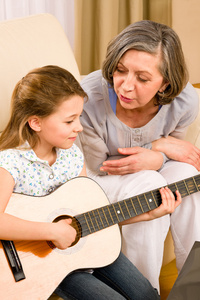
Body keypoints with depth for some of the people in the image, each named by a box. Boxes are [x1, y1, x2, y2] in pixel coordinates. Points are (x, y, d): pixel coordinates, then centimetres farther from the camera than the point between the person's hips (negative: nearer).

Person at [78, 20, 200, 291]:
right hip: (96, 181, -3)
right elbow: (98, 165, -17)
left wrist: (154, 160, -28)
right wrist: (159, 145, -24)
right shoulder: (89, 98, -33)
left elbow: (173, 148, -2)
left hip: (149, 173, 4)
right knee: (148, 185, -32)